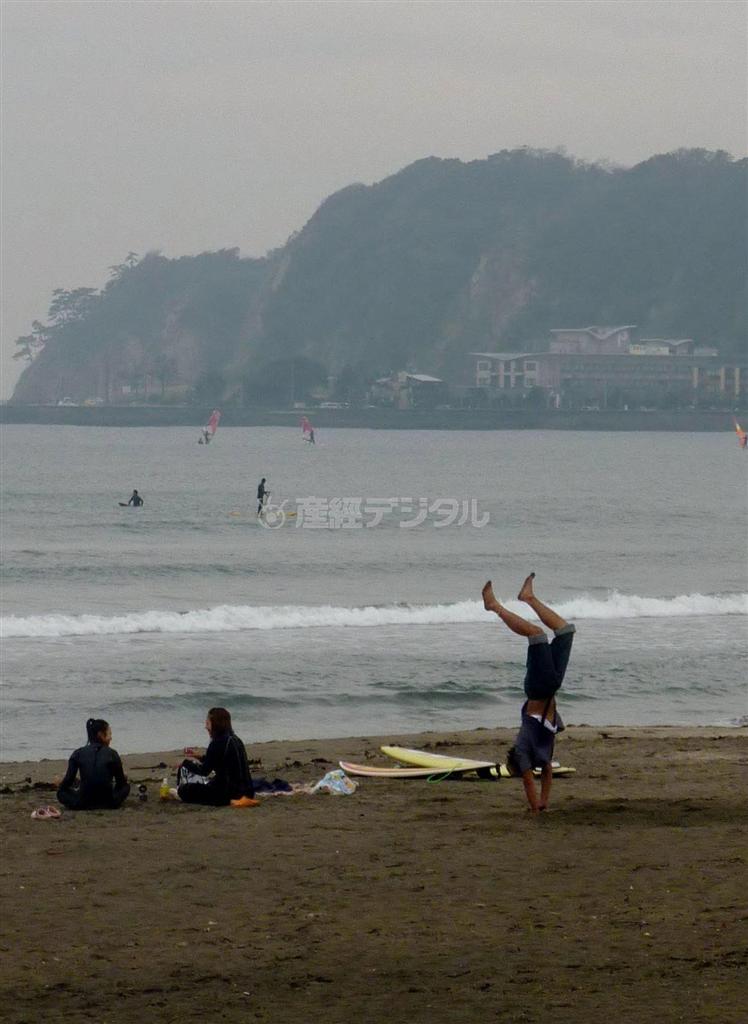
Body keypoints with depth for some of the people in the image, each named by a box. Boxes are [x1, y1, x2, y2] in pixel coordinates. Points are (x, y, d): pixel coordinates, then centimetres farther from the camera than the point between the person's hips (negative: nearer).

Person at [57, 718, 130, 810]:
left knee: (61, 792, 29)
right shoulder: (112, 754, -1)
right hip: (108, 802, -1)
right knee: (126, 787, 28)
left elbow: (68, 781, 0)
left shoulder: (78, 754, 0)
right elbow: (121, 783, 7)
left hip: (83, 804, 1)